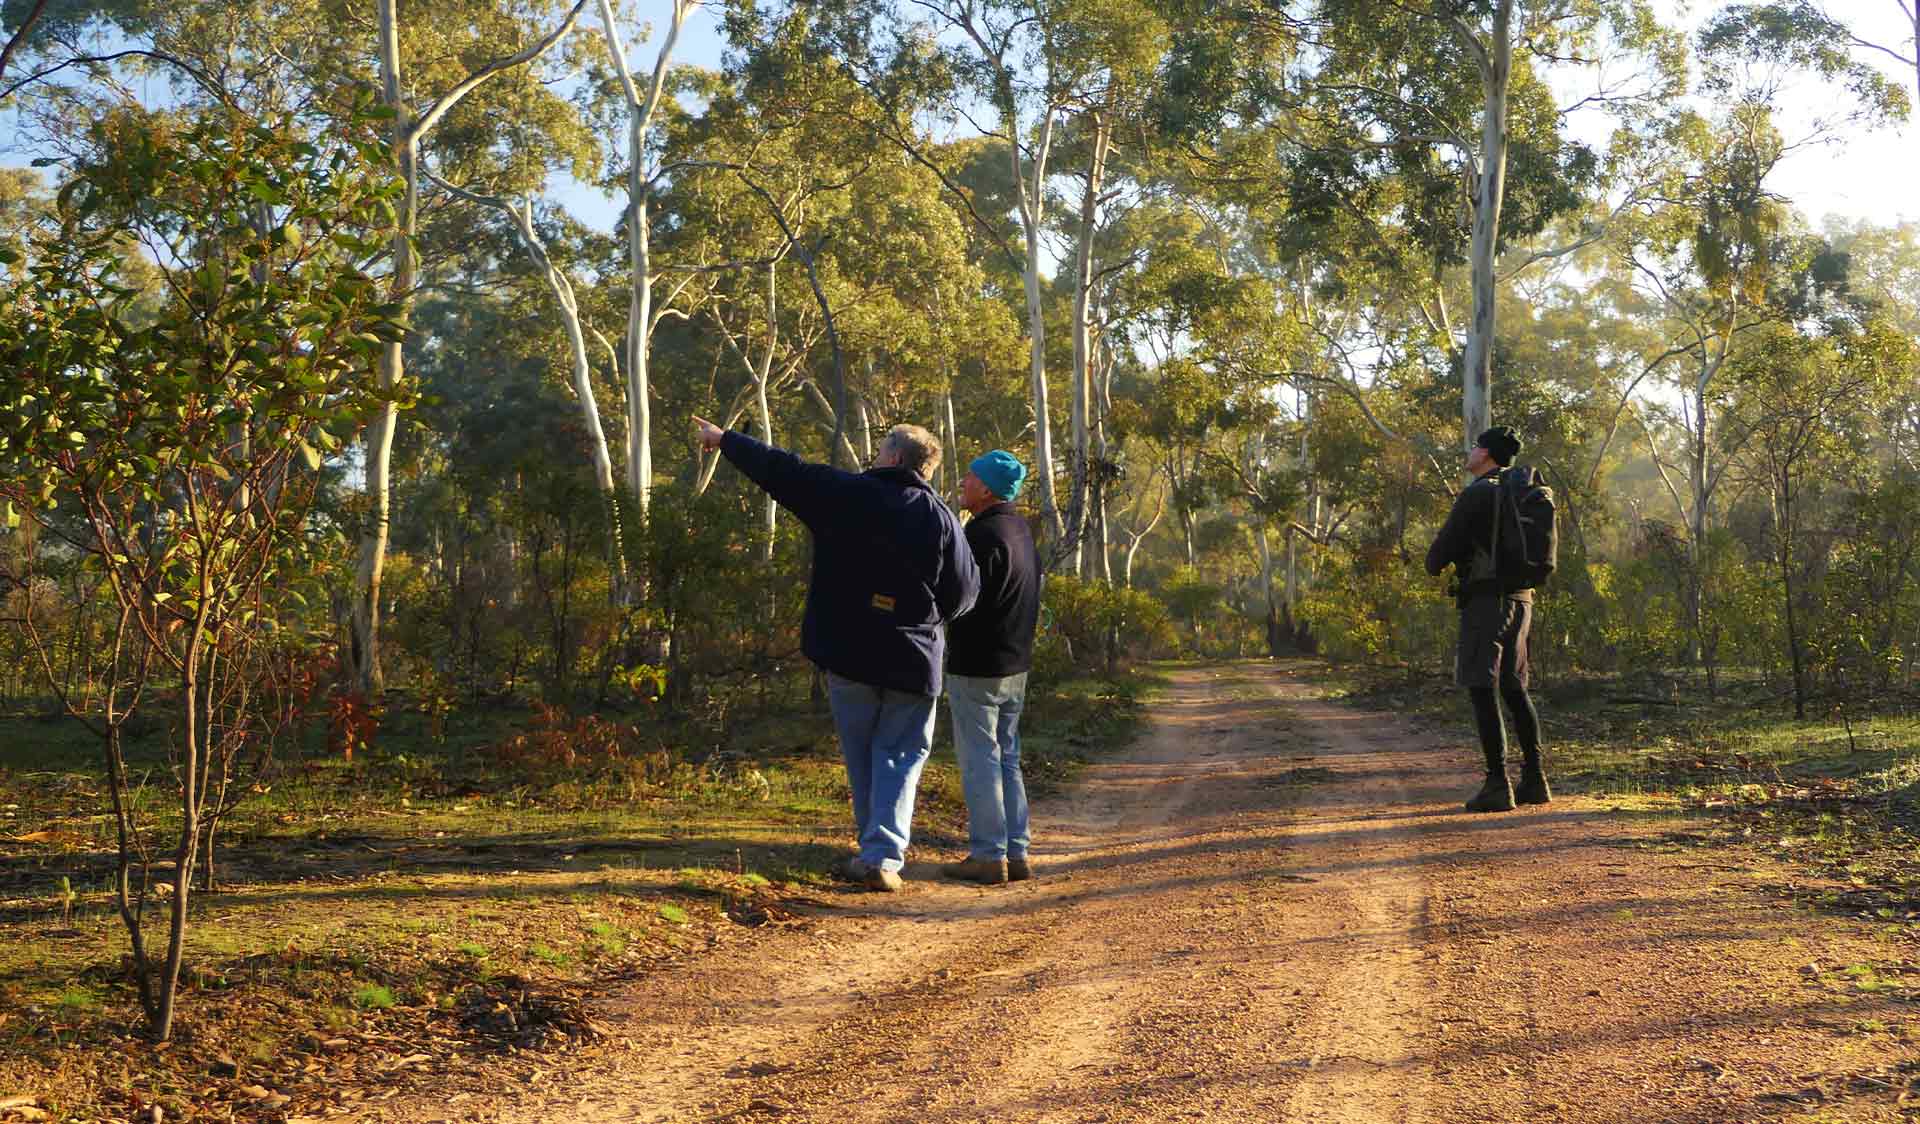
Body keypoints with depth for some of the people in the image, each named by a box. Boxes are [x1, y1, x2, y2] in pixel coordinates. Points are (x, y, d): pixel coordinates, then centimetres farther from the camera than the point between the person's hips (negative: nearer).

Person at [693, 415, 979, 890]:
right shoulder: (941, 519, -3)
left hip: (849, 654, 0)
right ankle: (883, 855, -5)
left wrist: (725, 439, 16)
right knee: (900, 756, 8)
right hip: (913, 659, 0)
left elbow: (780, 469, 2)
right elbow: (965, 591, 0)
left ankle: (875, 849, 23)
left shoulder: (845, 495, -5)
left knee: (861, 755, 16)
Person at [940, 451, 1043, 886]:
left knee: (979, 760, -1)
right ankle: (1017, 853, 17)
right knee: (1007, 759, 15)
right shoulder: (1021, 529, 11)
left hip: (977, 667, -9)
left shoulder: (984, 535, -19)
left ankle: (988, 855, 2)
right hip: (1016, 664, 9)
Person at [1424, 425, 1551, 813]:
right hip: (1520, 599, 9)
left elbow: (1445, 545, -12)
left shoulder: (1476, 493, -11)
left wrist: (1433, 564, 13)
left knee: (1481, 691, -7)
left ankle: (1497, 786, -11)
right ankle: (1534, 780, 14)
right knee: (1514, 690, 14)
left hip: (1486, 599, -9)